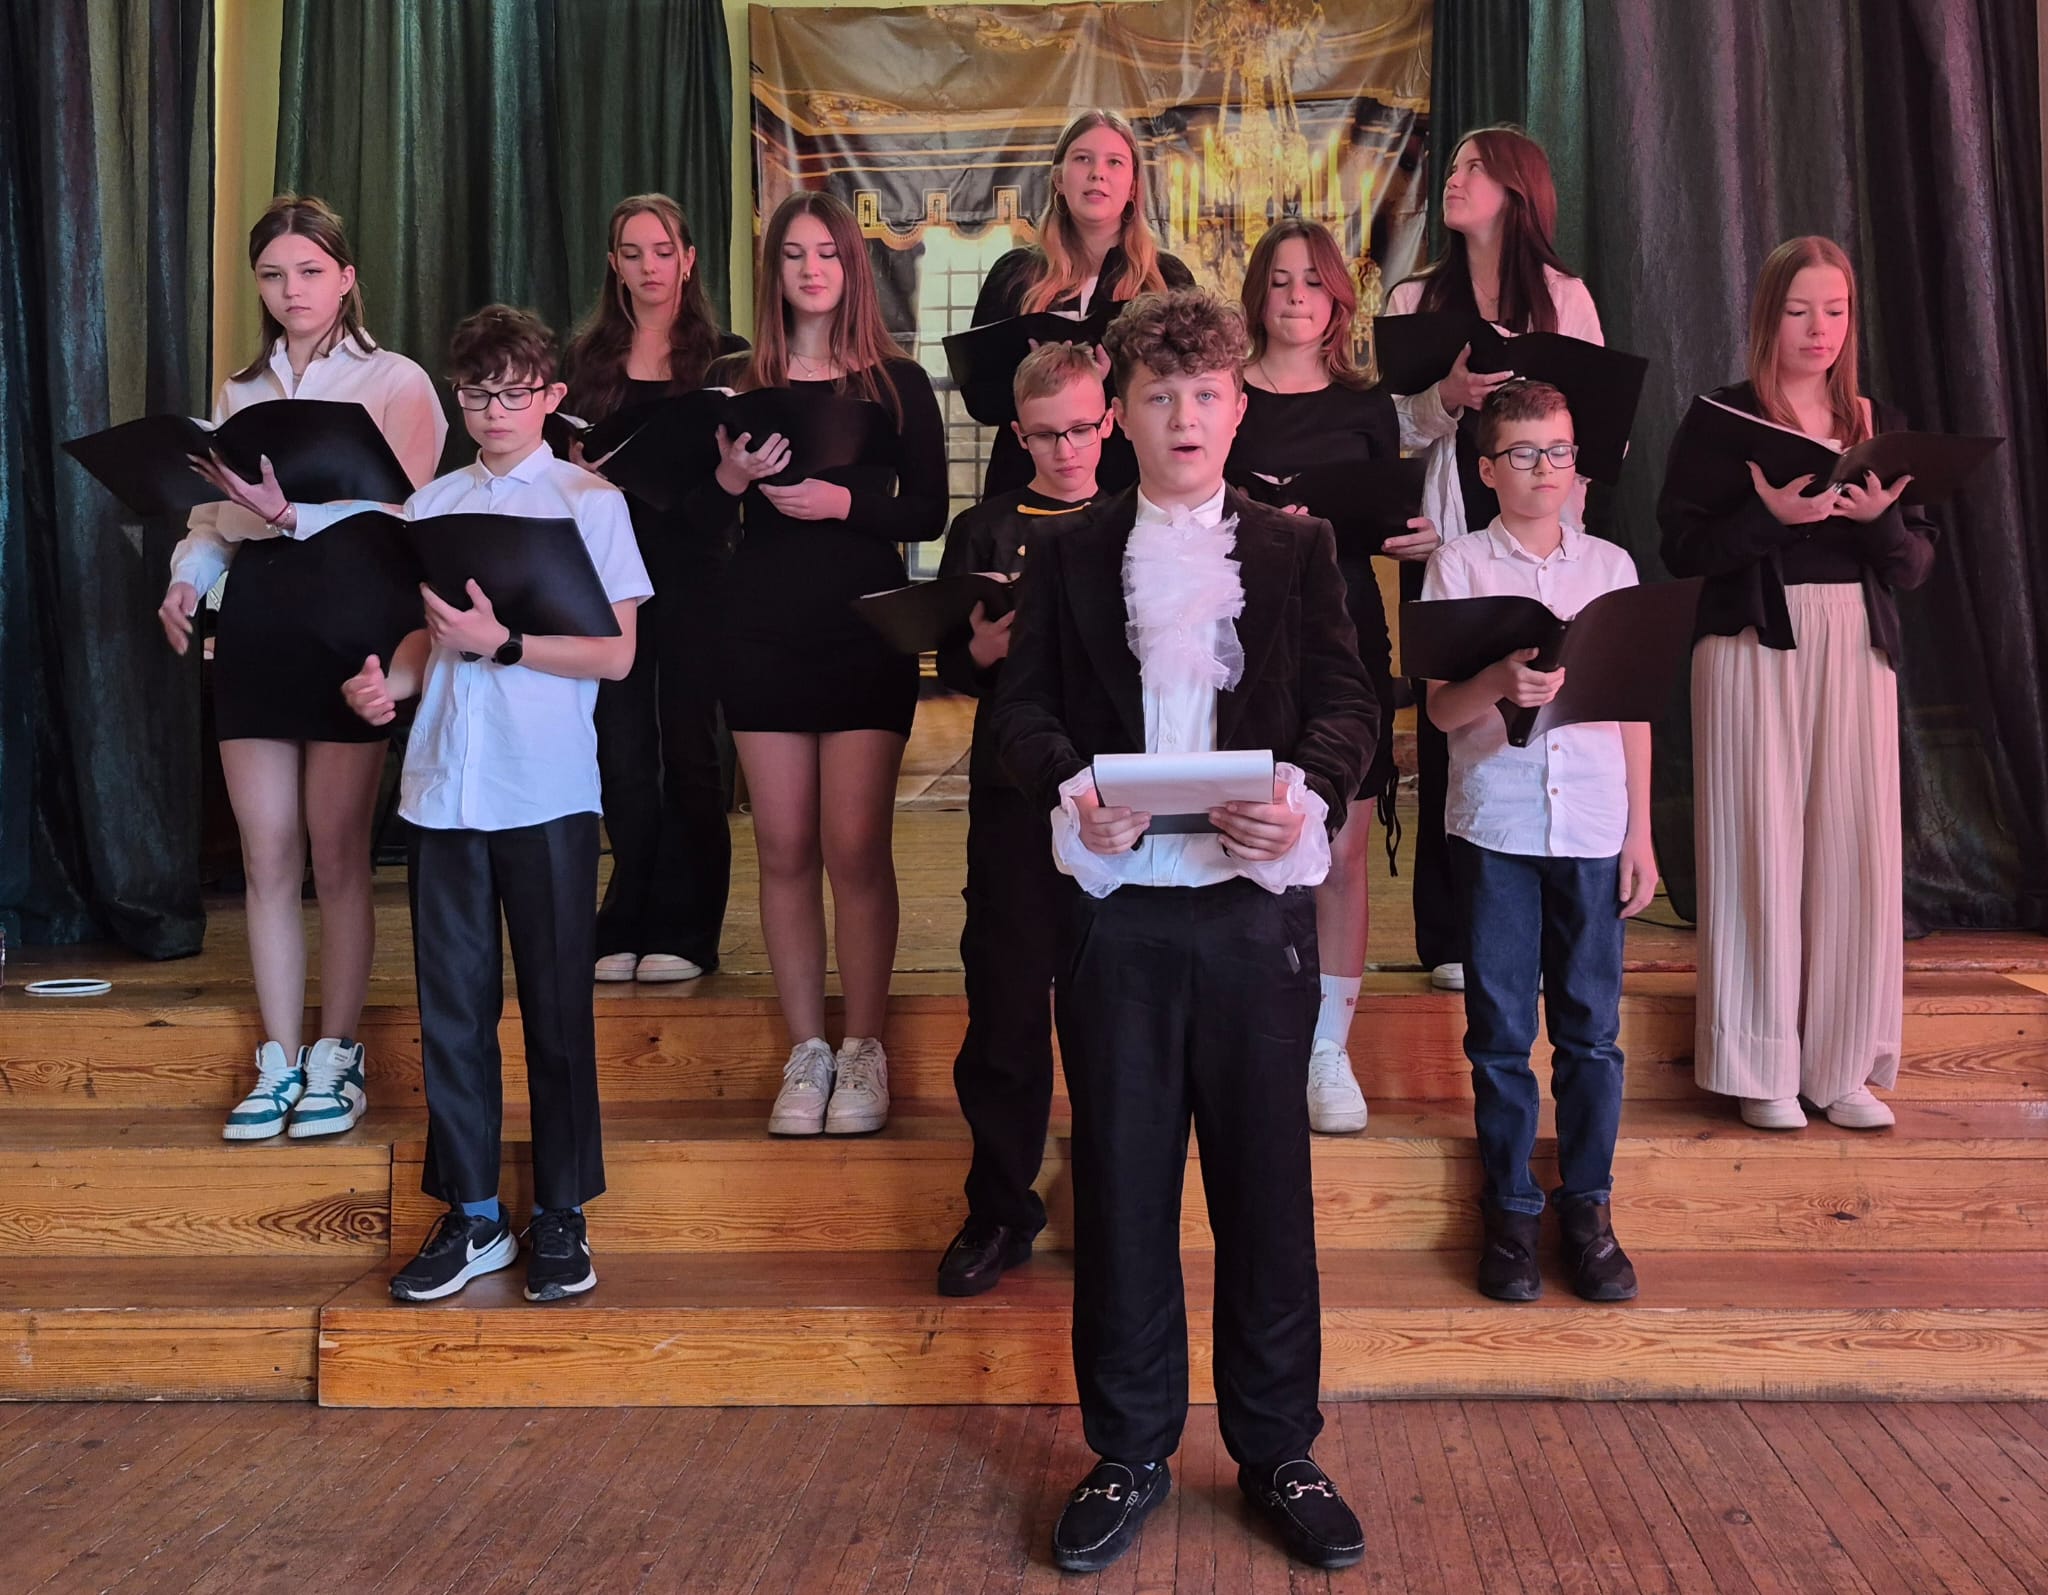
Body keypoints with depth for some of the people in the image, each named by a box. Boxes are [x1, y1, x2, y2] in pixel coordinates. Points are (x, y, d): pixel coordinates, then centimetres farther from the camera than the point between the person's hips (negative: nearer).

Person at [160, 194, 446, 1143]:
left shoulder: (394, 381, 3)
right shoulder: (239, 391, 19)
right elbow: (214, 512, 19)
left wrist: (288, 507, -22)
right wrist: (186, 576, -1)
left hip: (351, 605, -5)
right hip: (255, 610, 5)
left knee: (336, 851, -1)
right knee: (267, 852, 5)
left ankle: (335, 1056, 11)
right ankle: (279, 1060, 13)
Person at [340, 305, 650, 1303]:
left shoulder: (590, 502, 0)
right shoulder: (430, 506, 12)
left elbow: (615, 654, -5)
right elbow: (426, 634, 17)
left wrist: (500, 642, -16)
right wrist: (389, 681, -4)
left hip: (547, 794, -4)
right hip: (443, 789, 4)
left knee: (556, 1004, 4)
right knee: (452, 1005, 7)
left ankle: (560, 1216, 17)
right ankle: (471, 1216, 20)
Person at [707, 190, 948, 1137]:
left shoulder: (898, 384, 6)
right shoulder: (734, 382, 10)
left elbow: (928, 512, 0)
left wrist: (843, 502, -15)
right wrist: (732, 479, -11)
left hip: (866, 635, -2)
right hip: (761, 634, 2)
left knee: (855, 847, -7)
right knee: (786, 850, 3)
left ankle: (862, 1052, 6)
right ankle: (805, 1054, 12)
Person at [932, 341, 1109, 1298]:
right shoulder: (986, 531, 10)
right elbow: (955, 669, 6)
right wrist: (989, 646, -15)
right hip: (1016, 789, 0)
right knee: (1006, 1004, 2)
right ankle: (999, 1211, 14)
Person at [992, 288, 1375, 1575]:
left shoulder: (1298, 548, 9)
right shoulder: (1071, 559, 10)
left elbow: (1349, 699, 2)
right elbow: (1025, 703, 5)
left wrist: (1306, 792, -18)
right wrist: (1070, 784, -16)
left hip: (1258, 902, 0)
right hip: (1118, 905, 1)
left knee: (1266, 1177, 6)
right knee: (1122, 1178, 7)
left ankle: (1280, 1452, 22)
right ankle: (1130, 1455, 22)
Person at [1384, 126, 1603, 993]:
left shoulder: (1565, 297, 9)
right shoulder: (1415, 300, 12)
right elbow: (1395, 427, 4)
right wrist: (1447, 395, -14)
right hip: (1445, 530, 1)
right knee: (1448, 720, 0)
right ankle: (1452, 933, 8)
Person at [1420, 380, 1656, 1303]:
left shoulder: (1610, 565, 9)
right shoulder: (1457, 567, 2)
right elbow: (1440, 709, -3)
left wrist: (1641, 833, 6)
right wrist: (1498, 683, -25)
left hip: (1594, 827, 2)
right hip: (1496, 828, -2)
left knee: (1591, 1027, 6)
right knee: (1501, 1028, 5)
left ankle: (1587, 1205, 19)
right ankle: (1509, 1209, 17)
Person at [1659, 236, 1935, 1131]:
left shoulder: (1880, 424, 14)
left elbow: (1915, 567, 10)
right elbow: (1681, 547, -6)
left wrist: (1880, 519, -10)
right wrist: (1768, 513, -20)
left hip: (1855, 651, 4)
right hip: (1753, 646, -3)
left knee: (1854, 844, 0)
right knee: (1761, 842, -3)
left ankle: (1844, 1065, 11)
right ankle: (1760, 1066, 6)